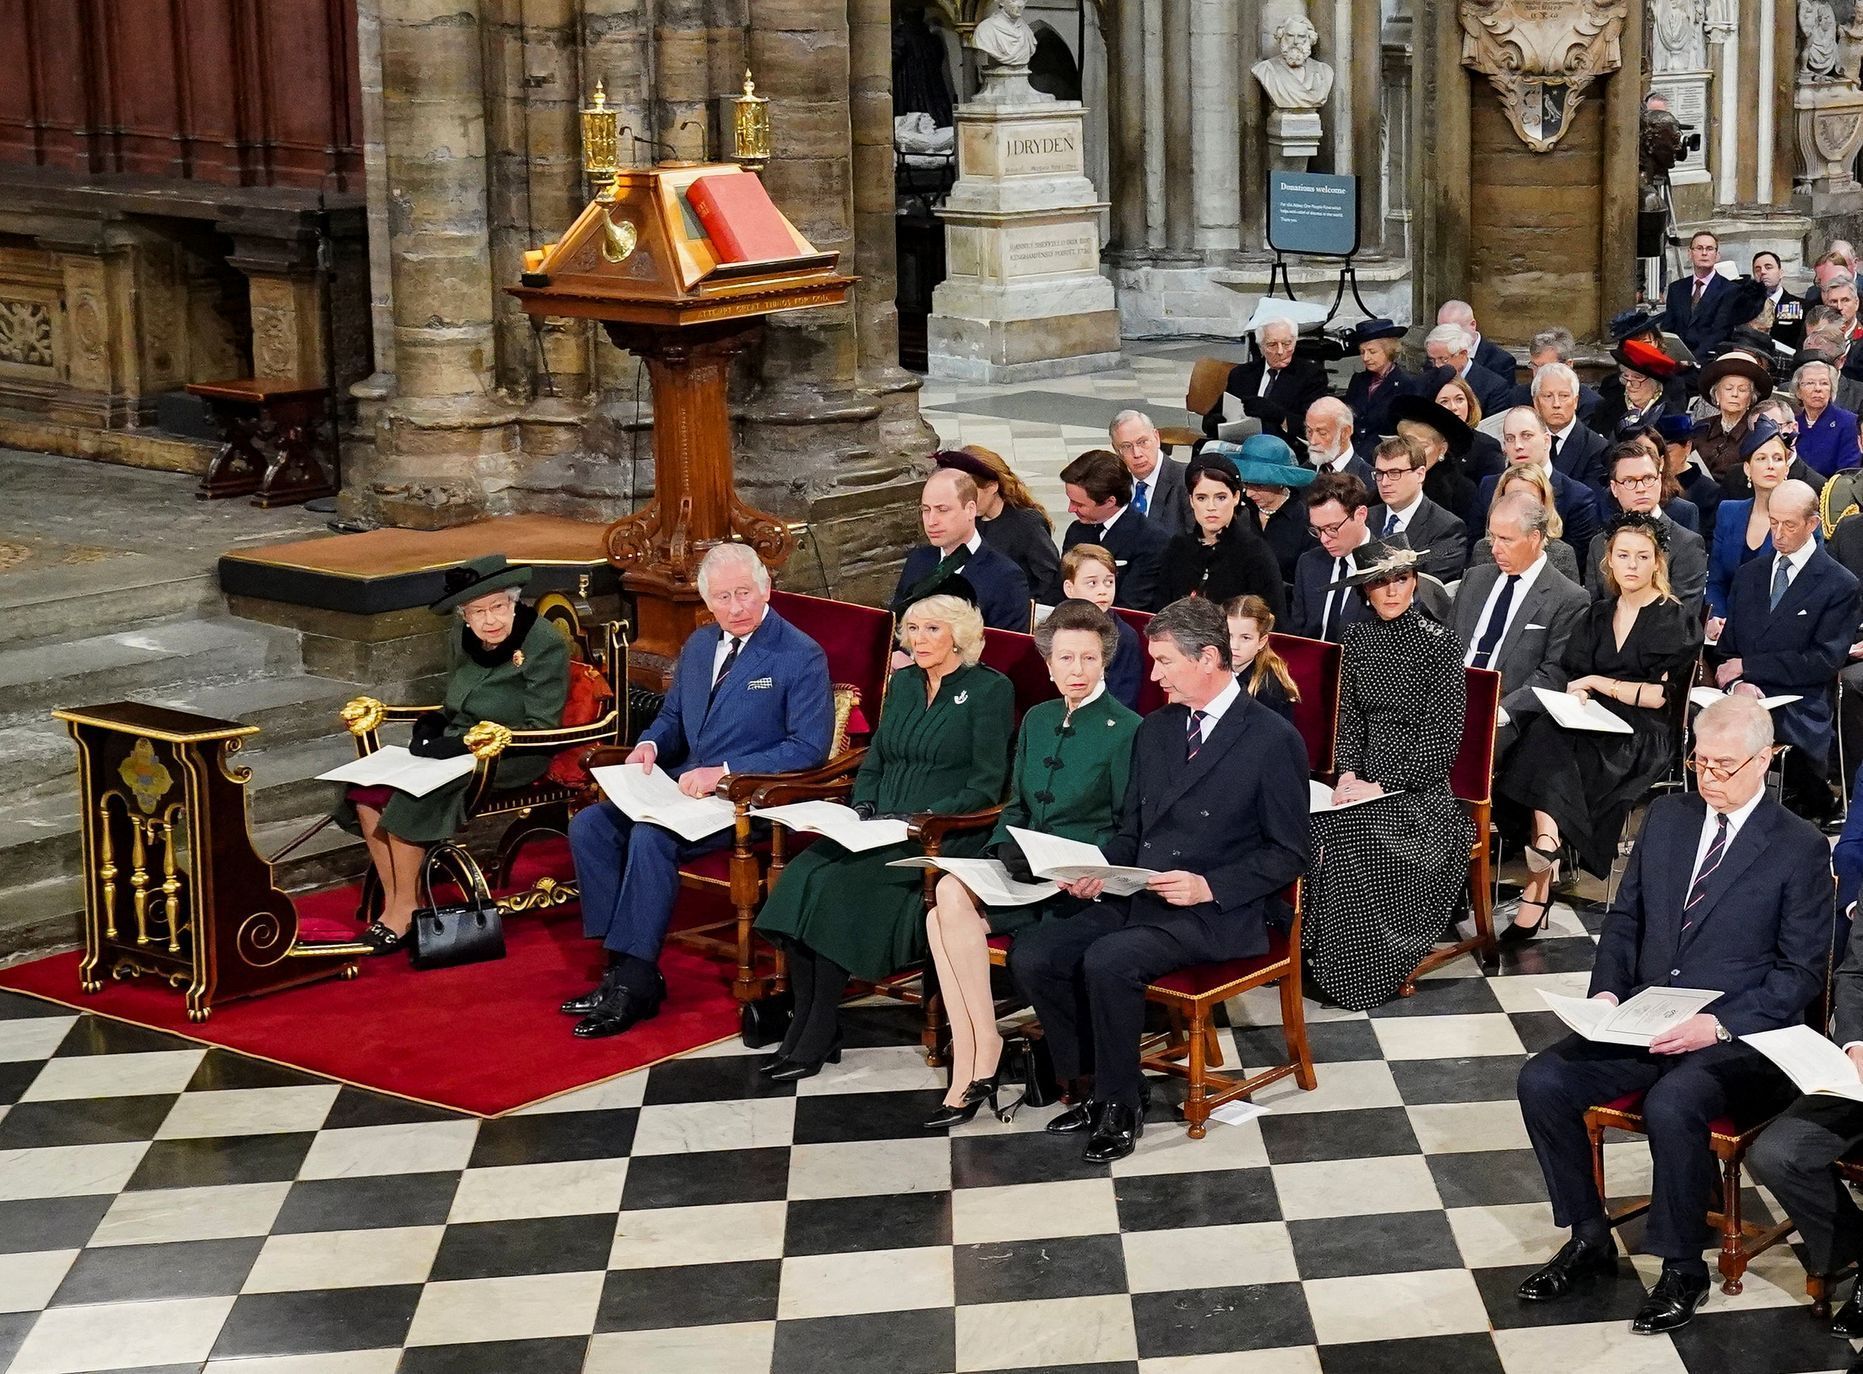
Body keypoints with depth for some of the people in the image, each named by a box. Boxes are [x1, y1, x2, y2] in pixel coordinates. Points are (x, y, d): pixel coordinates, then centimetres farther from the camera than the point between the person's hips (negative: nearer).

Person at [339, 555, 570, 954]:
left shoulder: (544, 644, -13)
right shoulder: (461, 641, 8)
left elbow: (541, 729, -16)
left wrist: (462, 742, -22)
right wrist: (430, 726, -2)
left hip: (512, 759, -7)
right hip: (456, 748, 7)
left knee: (410, 797, -26)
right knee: (368, 791, -15)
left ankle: (404, 909, -11)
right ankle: (394, 902, -7)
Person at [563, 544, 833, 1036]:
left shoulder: (801, 657, -9)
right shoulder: (697, 645, 14)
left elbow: (810, 747, -14)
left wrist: (724, 772, -20)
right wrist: (649, 745, 0)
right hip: (683, 784, 8)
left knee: (651, 836, -31)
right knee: (589, 826, -12)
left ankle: (635, 982, -23)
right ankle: (622, 964, -11)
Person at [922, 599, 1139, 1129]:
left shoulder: (1126, 731, -3)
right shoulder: (1037, 720, 18)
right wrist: (1003, 852, 0)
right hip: (1027, 875, 6)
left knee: (952, 893, -27)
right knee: (942, 917, -24)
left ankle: (984, 1050, -18)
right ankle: (970, 1071, -23)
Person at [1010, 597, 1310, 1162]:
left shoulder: (1273, 740, -8)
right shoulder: (1155, 730, 14)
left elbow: (1288, 854, -7)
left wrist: (1209, 886, -19)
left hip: (1219, 912, -7)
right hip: (1138, 897, 7)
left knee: (1107, 961, -31)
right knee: (1031, 957, -13)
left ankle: (1120, 1104, -11)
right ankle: (1093, 1085, 2)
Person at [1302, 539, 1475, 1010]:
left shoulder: (1439, 644, -6)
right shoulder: (1358, 640, 10)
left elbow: (1444, 740, -9)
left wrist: (1380, 786, -14)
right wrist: (1349, 773, -5)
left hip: (1420, 789, -4)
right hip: (1366, 780, 4)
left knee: (1346, 837, -31)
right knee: (1313, 827, -27)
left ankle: (1356, 974, -17)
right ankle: (1315, 959, -16)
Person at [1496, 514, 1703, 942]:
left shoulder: (1678, 622, 6)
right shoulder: (1596, 616, 21)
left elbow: (1665, 695, -4)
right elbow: (1573, 678, 13)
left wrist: (1601, 684, -8)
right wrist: (1577, 698, -10)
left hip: (1643, 735, -4)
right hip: (1595, 726, 4)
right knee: (1545, 735, -33)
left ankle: (1537, 889, -40)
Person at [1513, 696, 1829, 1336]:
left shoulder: (1800, 849, -5)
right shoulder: (1667, 816, 11)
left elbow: (1801, 971, -6)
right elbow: (1624, 917, 17)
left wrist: (1719, 1024, -19)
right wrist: (1607, 992, -1)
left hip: (1736, 1037, -6)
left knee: (1670, 1105, -35)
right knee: (1542, 1080, -17)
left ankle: (1683, 1269, -13)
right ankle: (1589, 1241, 1)